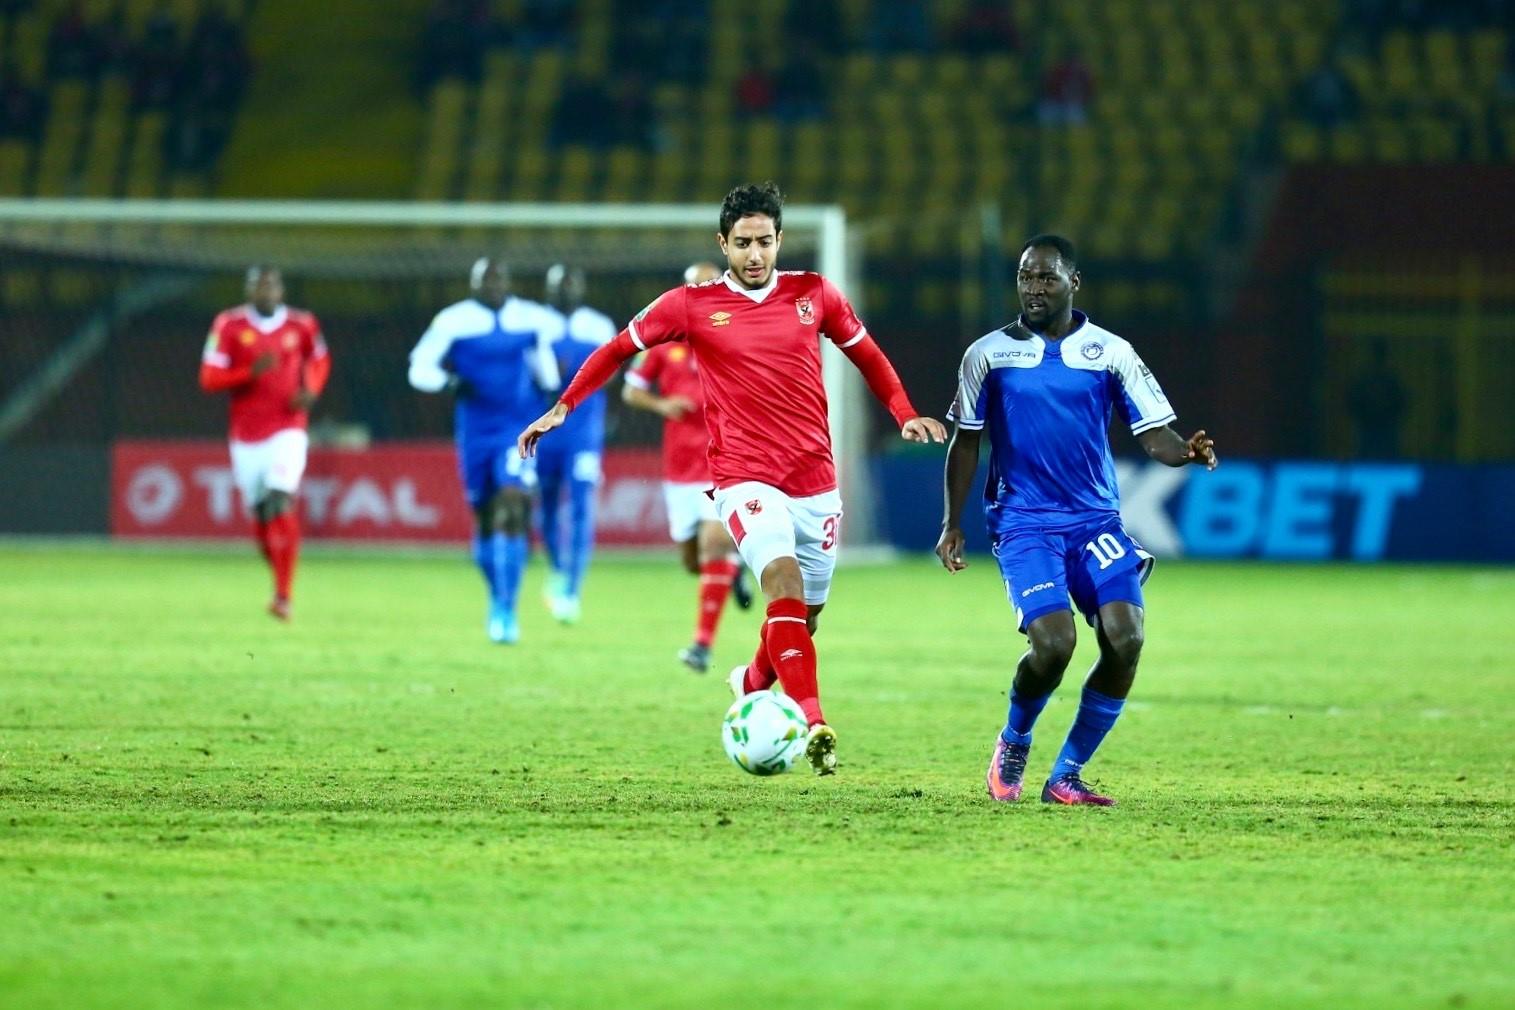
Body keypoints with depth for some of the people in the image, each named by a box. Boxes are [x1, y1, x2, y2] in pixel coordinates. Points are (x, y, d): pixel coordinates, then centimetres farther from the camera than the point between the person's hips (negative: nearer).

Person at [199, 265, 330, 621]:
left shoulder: (301, 325, 1)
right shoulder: (229, 325, -3)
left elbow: (319, 360, 21)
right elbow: (209, 379, -7)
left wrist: (311, 390, 1)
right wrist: (252, 372, -21)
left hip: (287, 431, -1)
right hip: (246, 437, 1)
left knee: (281, 502, -19)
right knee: (260, 514, 6)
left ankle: (283, 595, -18)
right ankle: (281, 578, 32)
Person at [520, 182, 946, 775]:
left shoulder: (814, 294, 6)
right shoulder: (693, 305, 0)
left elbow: (866, 355, 19)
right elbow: (620, 349, 10)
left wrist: (905, 414, 7)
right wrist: (563, 408, 2)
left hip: (816, 481, 4)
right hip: (745, 478, -3)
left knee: (805, 614, 9)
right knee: (784, 580, -27)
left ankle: (752, 684, 41)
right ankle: (813, 724, -35)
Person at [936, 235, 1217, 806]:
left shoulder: (1111, 353, 4)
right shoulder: (988, 354, 4)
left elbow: (1153, 434, 2)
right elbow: (966, 441, 12)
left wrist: (1186, 453, -20)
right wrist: (952, 523, 8)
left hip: (1096, 519, 2)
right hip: (1023, 523, -2)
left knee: (1124, 638, -18)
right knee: (1053, 643, -22)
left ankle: (1067, 776, -1)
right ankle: (1013, 745, 11)